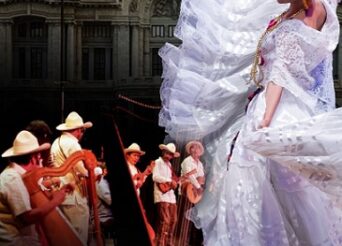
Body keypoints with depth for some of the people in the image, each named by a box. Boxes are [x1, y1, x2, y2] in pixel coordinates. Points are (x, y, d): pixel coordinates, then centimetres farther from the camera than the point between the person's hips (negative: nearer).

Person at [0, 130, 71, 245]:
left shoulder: (15, 174, 9)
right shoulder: (12, 179, -20)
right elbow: (28, 217, -26)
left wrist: (60, 190, 2)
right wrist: (55, 201, -18)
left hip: (23, 237, 9)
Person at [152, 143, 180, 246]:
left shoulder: (169, 164, 21)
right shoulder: (158, 162, -5)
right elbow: (155, 177, -19)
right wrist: (170, 181, -22)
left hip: (170, 196, 9)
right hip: (162, 196, -9)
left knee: (173, 220, 10)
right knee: (165, 221, -15)